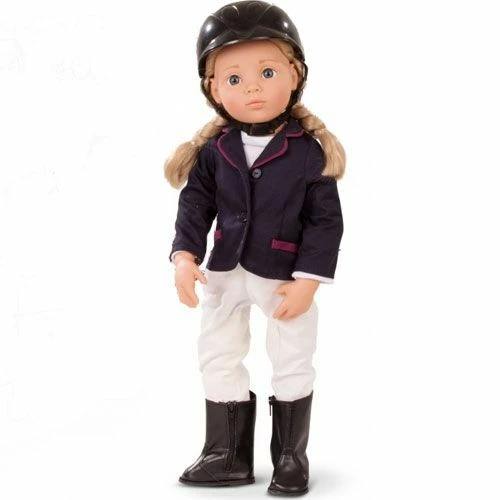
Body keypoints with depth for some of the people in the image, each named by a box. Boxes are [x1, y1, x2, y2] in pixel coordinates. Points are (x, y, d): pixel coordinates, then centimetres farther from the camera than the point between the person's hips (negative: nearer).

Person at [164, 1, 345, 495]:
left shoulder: (309, 150, -15)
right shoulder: (212, 150, -7)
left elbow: (326, 220, -12)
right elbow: (195, 204, 1)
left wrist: (308, 279, -16)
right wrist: (184, 256, -11)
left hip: (285, 276, -3)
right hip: (225, 271, 3)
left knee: (293, 363, 9)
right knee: (217, 360, 11)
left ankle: (291, 456, 28)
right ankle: (228, 455, 27)